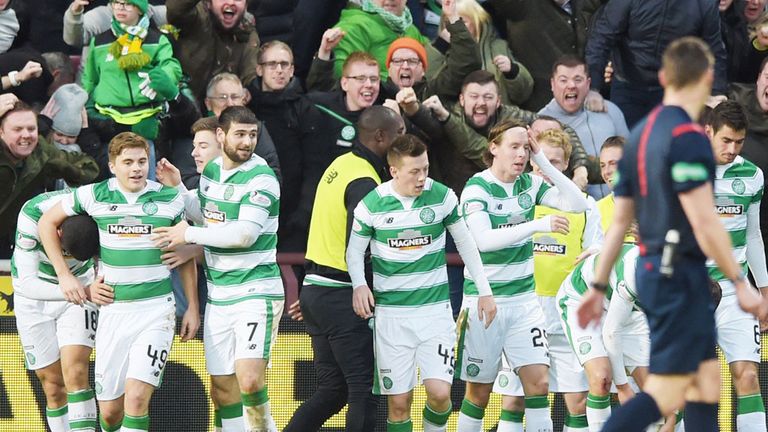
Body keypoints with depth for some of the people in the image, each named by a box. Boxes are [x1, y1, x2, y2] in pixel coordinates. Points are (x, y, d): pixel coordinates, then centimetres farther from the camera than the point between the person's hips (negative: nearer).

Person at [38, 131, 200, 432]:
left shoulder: (170, 199, 0)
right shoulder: (94, 196, 0)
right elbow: (47, 222, 13)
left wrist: (193, 308, 9)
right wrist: (64, 275, 7)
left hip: (156, 309, -2)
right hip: (112, 313, 2)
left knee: (137, 398, -19)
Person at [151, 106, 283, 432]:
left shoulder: (261, 178, -13)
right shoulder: (211, 171, 10)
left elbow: (245, 233, -22)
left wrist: (189, 234, -15)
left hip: (256, 292, -7)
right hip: (218, 295, 7)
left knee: (249, 380, -21)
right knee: (222, 389, 6)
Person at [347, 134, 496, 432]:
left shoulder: (442, 196, -5)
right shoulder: (372, 204, -8)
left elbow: (465, 243, 8)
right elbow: (355, 250, 5)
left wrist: (484, 291, 7)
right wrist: (359, 285, -14)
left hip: (435, 307, 0)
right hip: (391, 313, 0)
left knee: (439, 393, -13)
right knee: (398, 402, -2)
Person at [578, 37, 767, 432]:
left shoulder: (641, 134, 11)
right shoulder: (687, 137, -16)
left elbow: (619, 220, 14)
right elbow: (704, 223, -19)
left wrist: (598, 286, 18)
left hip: (652, 270, 9)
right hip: (679, 275, -9)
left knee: (706, 381, 13)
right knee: (666, 392, -9)